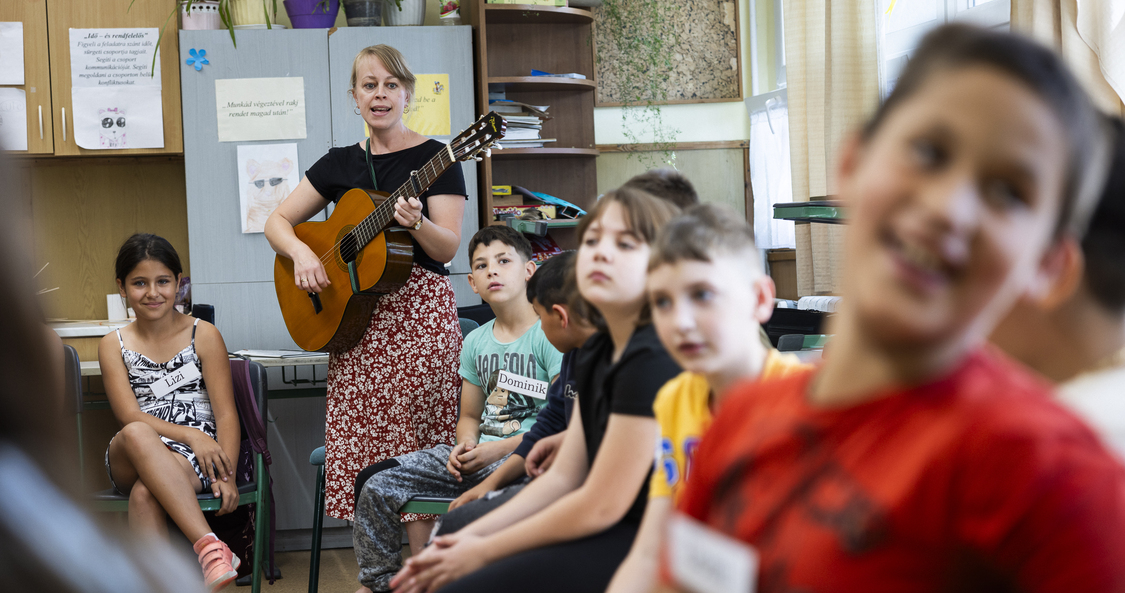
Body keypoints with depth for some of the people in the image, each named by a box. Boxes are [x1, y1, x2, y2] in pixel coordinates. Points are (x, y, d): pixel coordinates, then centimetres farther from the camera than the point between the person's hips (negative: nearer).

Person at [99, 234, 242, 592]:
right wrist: (189, 434, -18)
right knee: (137, 435, -37)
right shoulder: (114, 346, 11)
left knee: (145, 493, -35)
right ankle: (210, 547, -48)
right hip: (132, 461, 2)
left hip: (196, 460, -1)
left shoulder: (204, 336, 6)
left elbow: (226, 413, -1)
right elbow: (129, 417, -2)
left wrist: (227, 476, -17)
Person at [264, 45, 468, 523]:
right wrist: (301, 251, -4)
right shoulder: (340, 164, 13)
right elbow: (277, 222, 16)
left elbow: (447, 249, -7)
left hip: (418, 312, -4)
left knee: (417, 447, -8)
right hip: (354, 321, 4)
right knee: (356, 449, 1)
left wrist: (415, 222, -26)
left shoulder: (434, 159, 0)